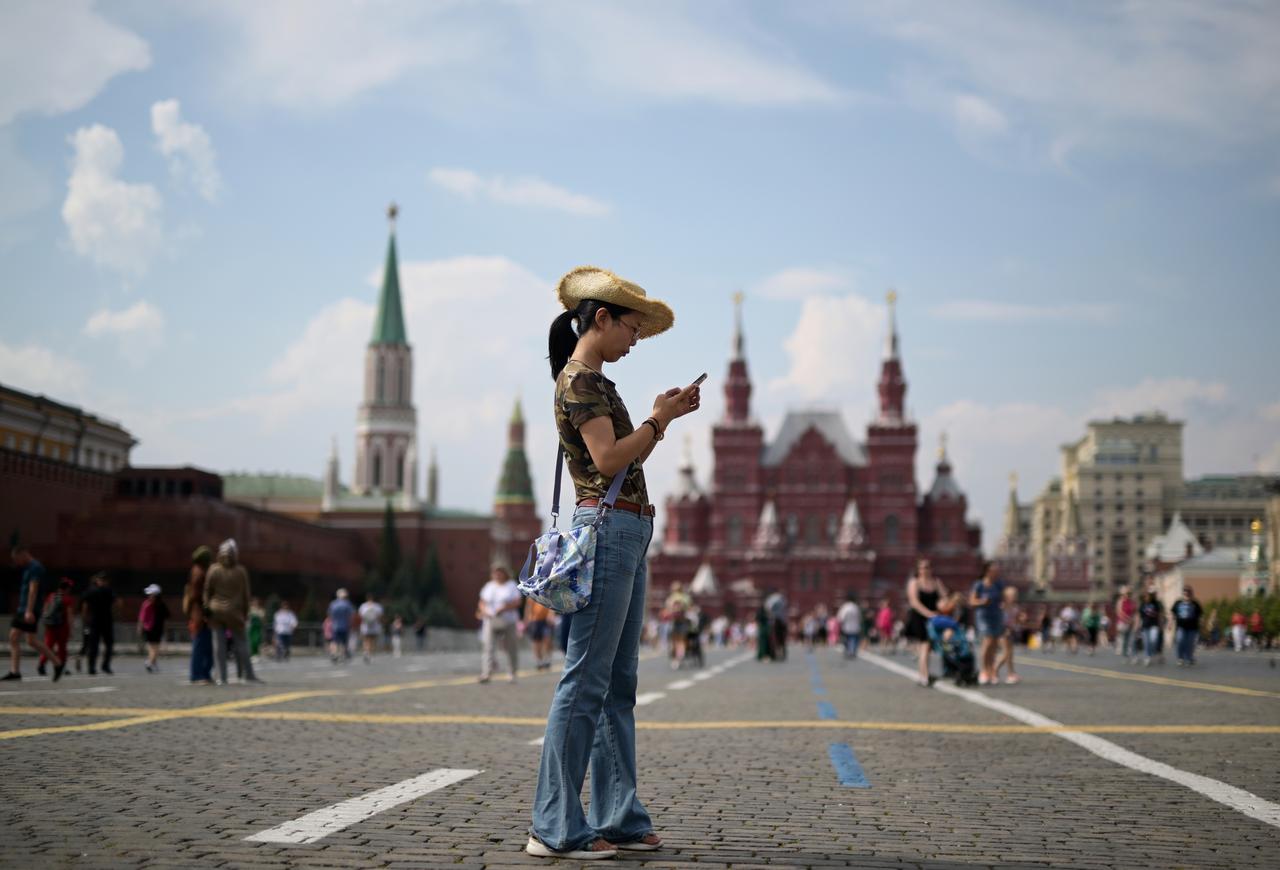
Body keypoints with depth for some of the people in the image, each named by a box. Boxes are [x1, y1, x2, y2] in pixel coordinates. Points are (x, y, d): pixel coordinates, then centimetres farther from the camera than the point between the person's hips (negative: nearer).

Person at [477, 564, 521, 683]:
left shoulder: (512, 586, 1)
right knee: (489, 647, -14)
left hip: (508, 622, -2)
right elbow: (482, 602, 13)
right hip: (491, 622, 2)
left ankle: (513, 673, 26)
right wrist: (483, 611, -8)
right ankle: (486, 673, -23)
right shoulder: (488, 586, 11)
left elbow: (517, 602, -8)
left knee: (510, 648, 8)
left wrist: (504, 608, -20)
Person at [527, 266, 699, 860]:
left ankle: (616, 818, 15)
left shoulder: (597, 382, 21)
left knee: (618, 683, 10)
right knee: (586, 681, -9)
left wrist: (666, 416, 15)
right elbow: (607, 459, -19)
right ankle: (555, 828, -6)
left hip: (628, 534, 10)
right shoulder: (579, 379, -9)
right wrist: (658, 418, -7)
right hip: (606, 528, -10)